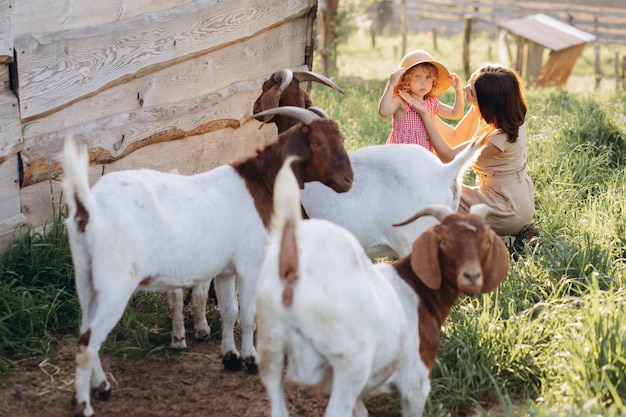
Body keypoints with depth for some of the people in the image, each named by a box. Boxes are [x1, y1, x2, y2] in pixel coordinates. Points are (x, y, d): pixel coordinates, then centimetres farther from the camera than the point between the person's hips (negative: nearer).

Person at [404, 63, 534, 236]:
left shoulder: (501, 136, -30)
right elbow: (456, 138, 6)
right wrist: (426, 112, 0)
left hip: (510, 212, -9)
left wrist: (424, 114, -17)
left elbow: (448, 155, -19)